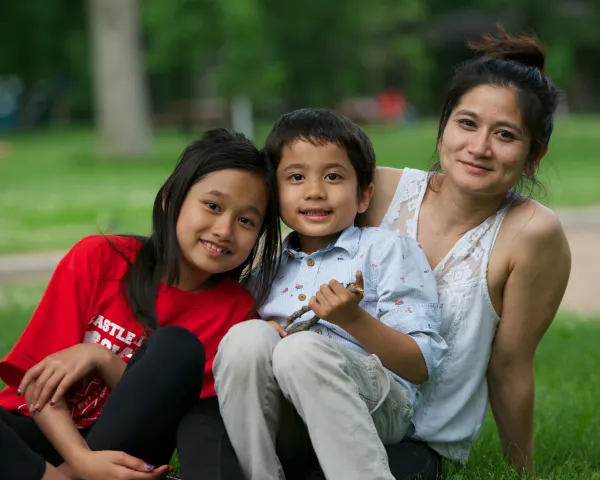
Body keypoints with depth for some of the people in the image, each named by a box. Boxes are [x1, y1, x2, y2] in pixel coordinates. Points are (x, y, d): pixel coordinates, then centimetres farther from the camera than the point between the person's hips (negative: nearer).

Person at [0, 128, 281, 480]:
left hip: (122, 446, 2)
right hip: (45, 433, -1)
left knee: (178, 348, -25)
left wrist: (99, 357, -20)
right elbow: (41, 377, -9)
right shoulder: (99, 258, -8)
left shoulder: (235, 307, -5)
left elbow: (173, 406, -7)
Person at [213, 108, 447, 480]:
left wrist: (353, 319, -18)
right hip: (282, 426, 4)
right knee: (247, 337, -24)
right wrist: (260, 336, -2)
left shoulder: (388, 250, 6)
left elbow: (421, 367, -3)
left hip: (375, 407, -3)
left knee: (302, 348, -32)